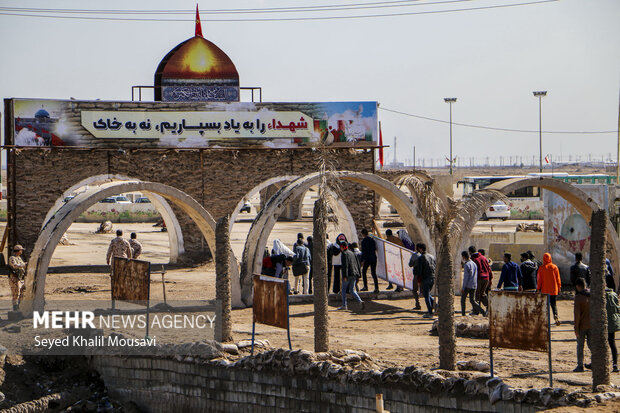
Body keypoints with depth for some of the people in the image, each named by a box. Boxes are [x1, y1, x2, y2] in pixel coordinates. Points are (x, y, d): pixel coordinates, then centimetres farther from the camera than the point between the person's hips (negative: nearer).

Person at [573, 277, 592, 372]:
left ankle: (580, 365, 6)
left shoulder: (578, 297, -14)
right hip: (592, 325, 5)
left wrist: (576, 328, -12)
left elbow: (577, 313, -17)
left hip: (582, 325, -5)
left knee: (580, 345, 5)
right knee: (590, 344, 15)